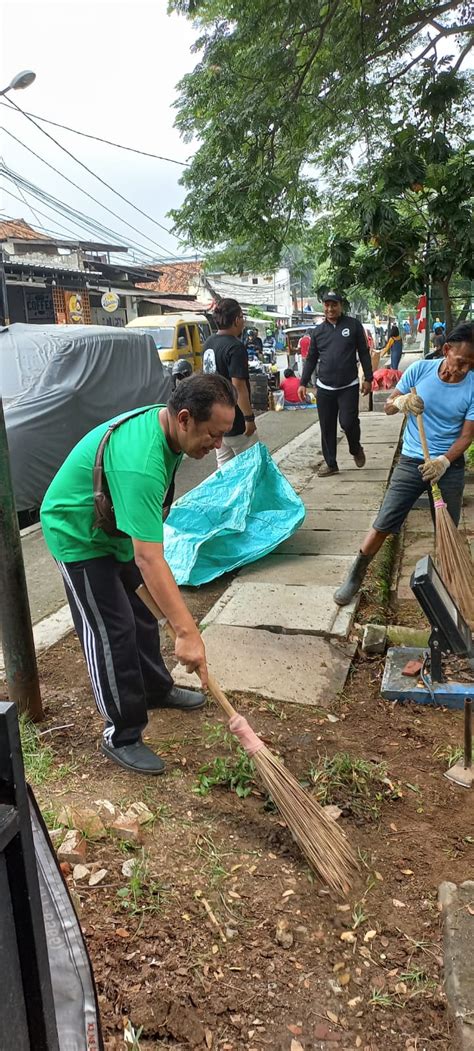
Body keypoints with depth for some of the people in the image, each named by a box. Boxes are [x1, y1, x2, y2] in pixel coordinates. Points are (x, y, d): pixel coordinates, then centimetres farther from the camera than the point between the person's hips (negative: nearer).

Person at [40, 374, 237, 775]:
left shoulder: (164, 421, -10)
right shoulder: (140, 463, -40)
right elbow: (149, 559, -43)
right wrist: (187, 632, -43)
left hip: (118, 528, 9)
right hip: (79, 536, -9)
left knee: (142, 611, 18)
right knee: (112, 631, -6)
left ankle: (156, 689, 38)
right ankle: (122, 737, 8)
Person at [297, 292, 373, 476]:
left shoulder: (353, 325, 0)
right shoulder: (318, 330, 8)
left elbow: (364, 353, 2)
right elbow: (311, 359, 12)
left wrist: (368, 378, -3)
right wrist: (303, 383, 7)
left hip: (349, 387, -3)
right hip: (324, 388, 3)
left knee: (348, 422, -13)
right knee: (327, 427, 5)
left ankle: (356, 449, 18)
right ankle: (330, 463, 19)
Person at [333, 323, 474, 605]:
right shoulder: (420, 369, -9)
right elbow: (388, 407, -1)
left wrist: (443, 461, -26)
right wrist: (400, 402, -25)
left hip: (450, 466, 0)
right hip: (411, 462, 0)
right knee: (383, 525, -2)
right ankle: (355, 577, 12)